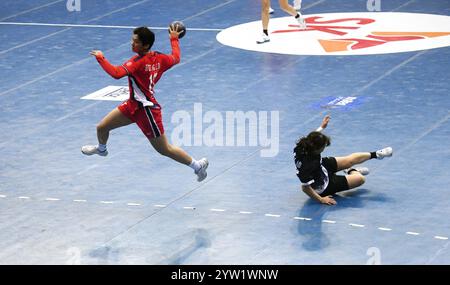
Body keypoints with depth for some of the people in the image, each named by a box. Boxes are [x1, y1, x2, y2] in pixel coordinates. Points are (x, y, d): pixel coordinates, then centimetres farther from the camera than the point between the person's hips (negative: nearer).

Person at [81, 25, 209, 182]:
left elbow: (116, 73, -40)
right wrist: (174, 39, 32)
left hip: (146, 109, -9)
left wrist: (101, 58, -27)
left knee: (165, 150, 3)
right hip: (133, 104, 9)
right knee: (101, 127, 18)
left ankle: (198, 165, 15)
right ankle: (101, 149, 51)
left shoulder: (138, 62, -28)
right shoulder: (159, 58, -4)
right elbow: (176, 58, 16)